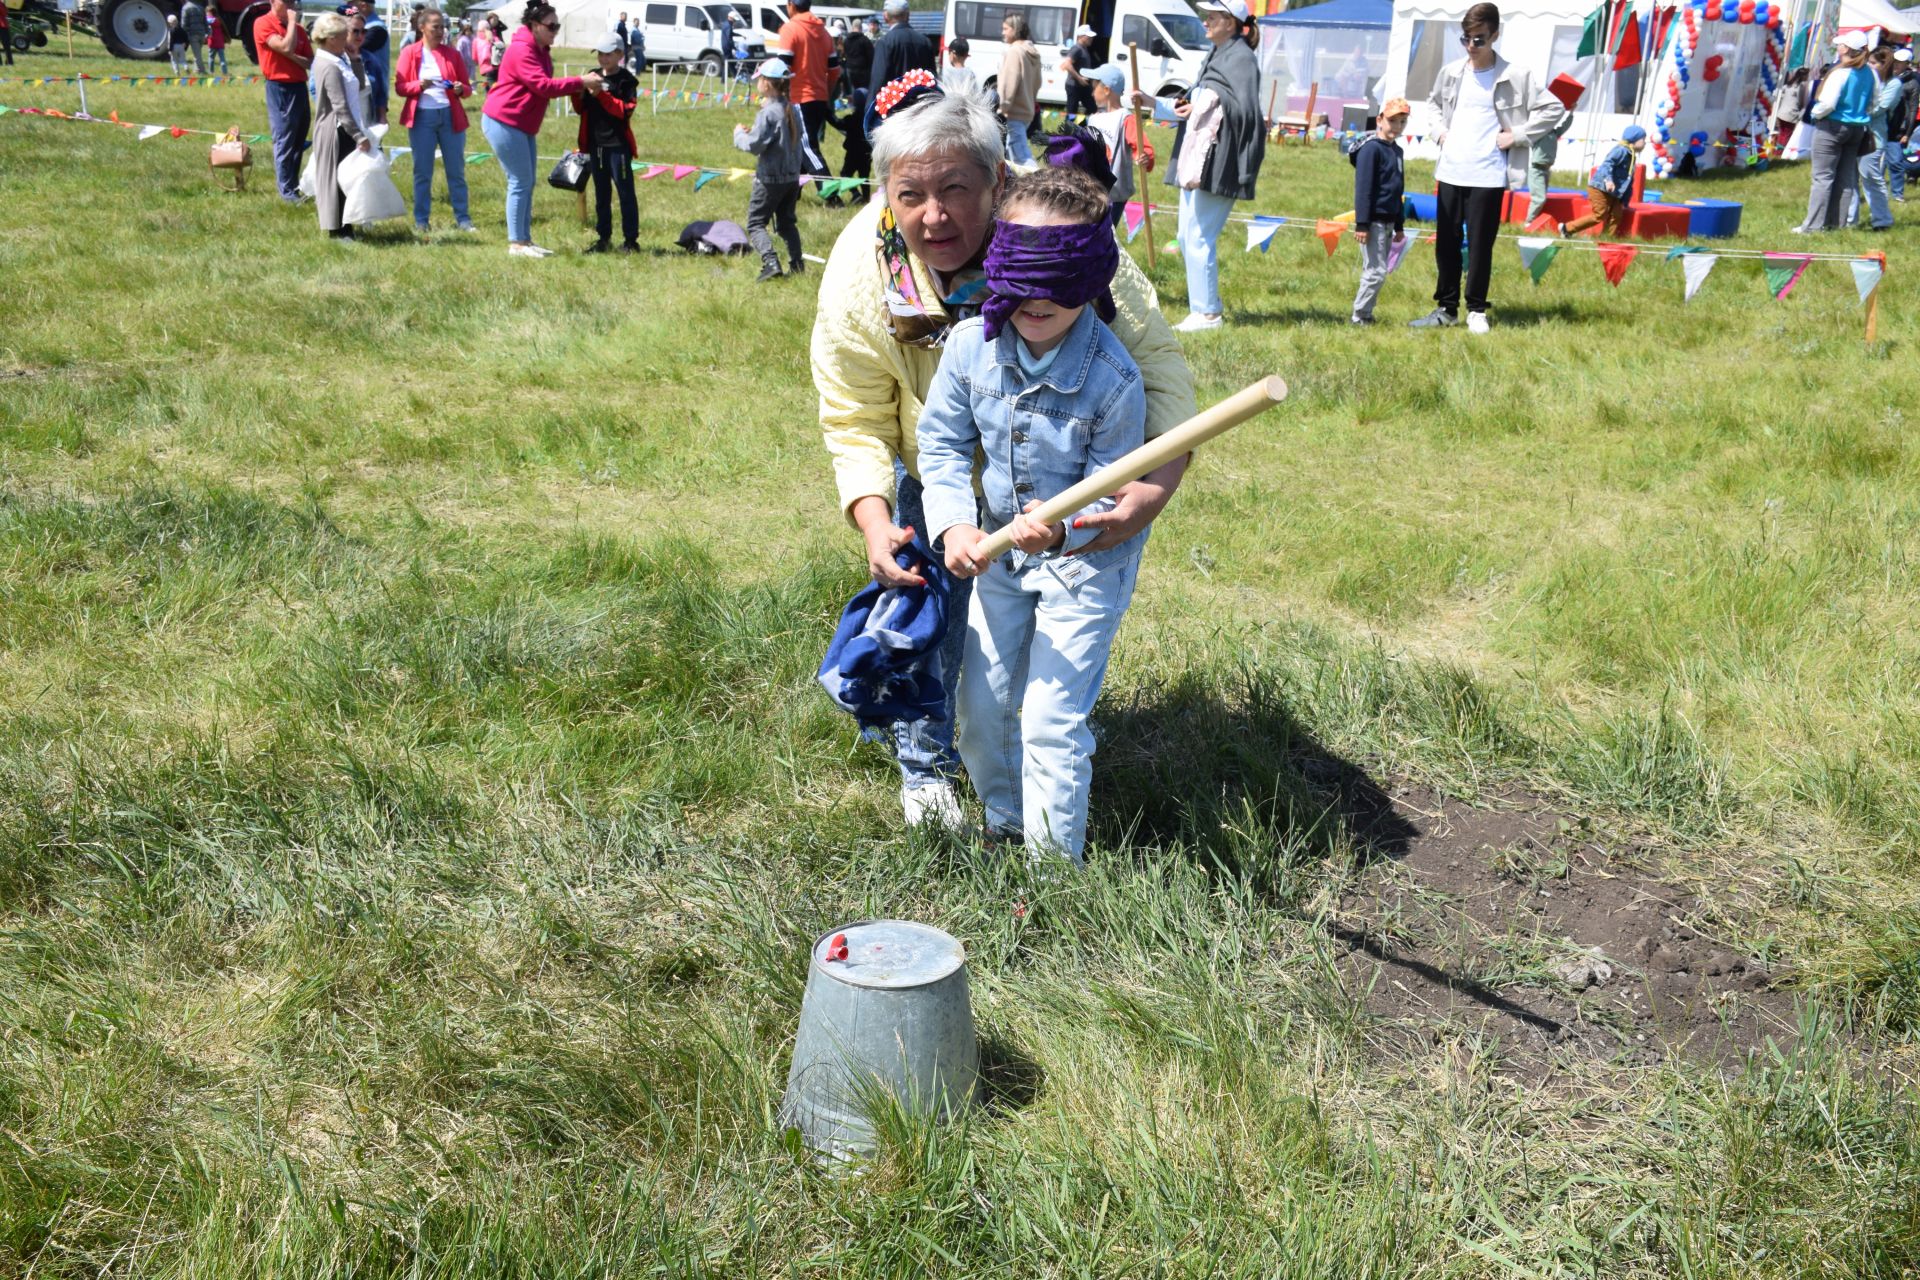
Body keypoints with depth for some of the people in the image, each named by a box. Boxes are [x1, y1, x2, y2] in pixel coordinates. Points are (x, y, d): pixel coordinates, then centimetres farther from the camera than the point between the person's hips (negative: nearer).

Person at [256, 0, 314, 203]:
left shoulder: (298, 29, 13)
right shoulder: (263, 24, -7)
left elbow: (311, 62, 8)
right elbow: (286, 47, -22)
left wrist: (293, 56, -11)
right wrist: (292, 21, -11)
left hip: (300, 87, 7)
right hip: (279, 88, -7)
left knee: (299, 141, 12)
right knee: (284, 142, -4)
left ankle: (295, 184, 22)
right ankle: (287, 191, 0)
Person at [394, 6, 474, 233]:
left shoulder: (452, 54, 6)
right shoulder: (410, 53, 1)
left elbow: (467, 87, 8)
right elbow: (399, 87, -1)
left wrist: (461, 89, -15)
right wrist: (418, 85, -19)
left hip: (450, 115, 1)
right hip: (422, 117, -1)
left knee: (456, 170, 5)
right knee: (422, 171, 4)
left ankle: (462, 217, 12)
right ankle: (421, 219, 10)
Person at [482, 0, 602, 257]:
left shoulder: (541, 51, 14)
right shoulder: (521, 50, -18)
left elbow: (545, 86, 12)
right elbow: (543, 86, -25)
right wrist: (581, 82, -22)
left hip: (522, 125, 10)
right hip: (503, 122, -10)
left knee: (527, 183, 9)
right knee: (520, 182, -8)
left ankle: (525, 240, 14)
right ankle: (516, 244, -4)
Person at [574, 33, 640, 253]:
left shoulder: (625, 80, -5)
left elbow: (625, 110, -17)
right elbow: (581, 109, 14)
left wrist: (601, 95, -22)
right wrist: (578, 93, -6)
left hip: (618, 145, -6)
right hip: (596, 144, 6)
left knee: (625, 192, -2)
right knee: (601, 193, 12)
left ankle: (631, 240, 2)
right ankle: (604, 237, 20)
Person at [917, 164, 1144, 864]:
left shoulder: (1113, 378, -26)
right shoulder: (970, 345, -15)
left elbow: (1113, 490, -19)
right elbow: (942, 442, -5)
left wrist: (1062, 528, -39)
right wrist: (954, 525, -21)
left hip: (1088, 554, -5)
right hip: (999, 550, 5)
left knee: (1051, 721, -5)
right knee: (981, 706, 15)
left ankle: (1054, 863, 15)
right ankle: (1002, 826, 40)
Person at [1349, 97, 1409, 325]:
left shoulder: (1397, 151, 16)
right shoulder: (1371, 149, -11)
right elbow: (1363, 188, -15)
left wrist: (1399, 226, 23)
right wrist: (1362, 224, -19)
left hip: (1388, 222, 9)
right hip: (1373, 221, -8)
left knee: (1375, 272, 11)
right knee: (1376, 272, -9)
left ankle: (1365, 315, 17)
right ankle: (1359, 316, -2)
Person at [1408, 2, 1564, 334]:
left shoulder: (1515, 77, -6)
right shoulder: (1451, 72, 6)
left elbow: (1553, 108, -3)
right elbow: (1434, 103, 26)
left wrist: (1517, 135, -8)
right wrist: (1440, 131, 10)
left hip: (1488, 176, -4)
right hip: (1450, 173, 4)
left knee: (1480, 245, 1)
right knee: (1446, 243, 8)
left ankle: (1476, 310, 12)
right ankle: (1446, 308, 18)